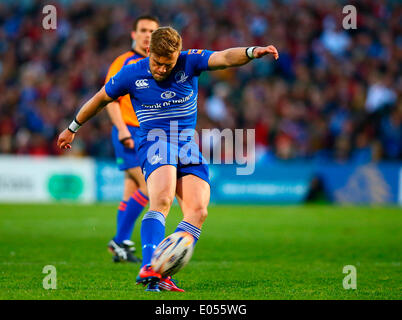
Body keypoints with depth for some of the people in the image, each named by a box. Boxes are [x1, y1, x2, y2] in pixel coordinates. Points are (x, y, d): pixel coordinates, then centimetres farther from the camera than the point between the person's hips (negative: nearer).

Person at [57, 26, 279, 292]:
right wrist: (73, 128, 24)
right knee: (162, 200, -30)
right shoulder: (132, 75, -2)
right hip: (154, 140, -3)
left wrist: (252, 52, -38)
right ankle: (149, 267, -42)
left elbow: (225, 58, -17)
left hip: (188, 146, 3)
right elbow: (100, 99, 13)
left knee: (198, 211, -14)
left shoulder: (189, 63, -1)